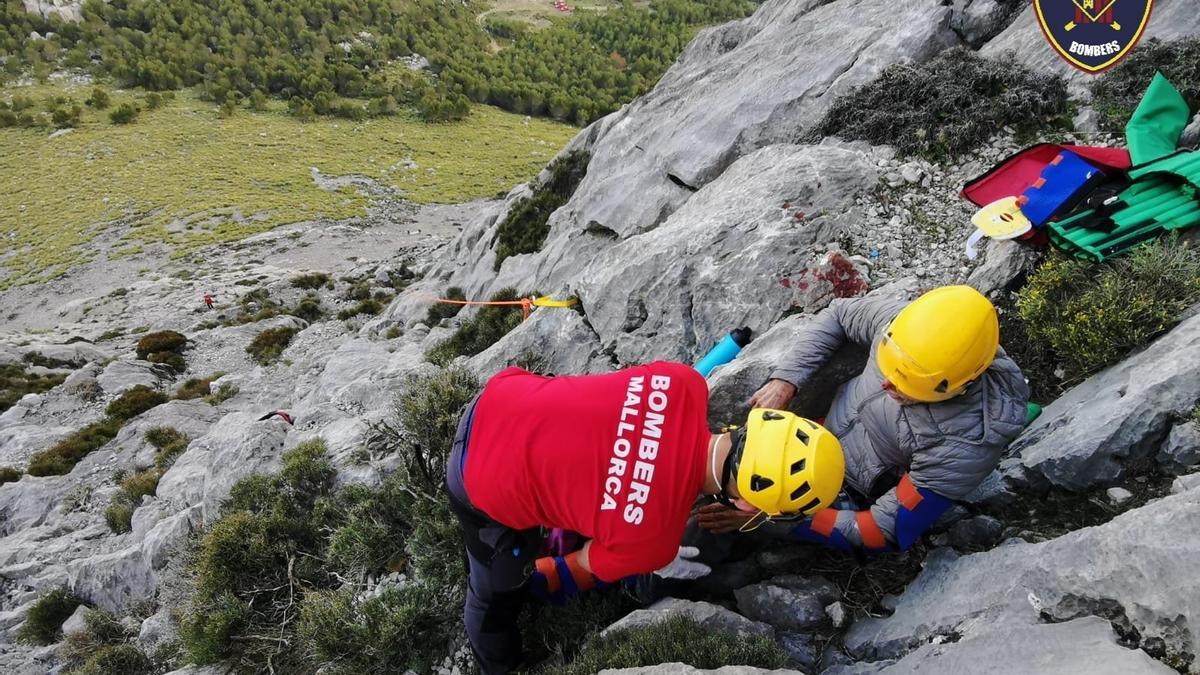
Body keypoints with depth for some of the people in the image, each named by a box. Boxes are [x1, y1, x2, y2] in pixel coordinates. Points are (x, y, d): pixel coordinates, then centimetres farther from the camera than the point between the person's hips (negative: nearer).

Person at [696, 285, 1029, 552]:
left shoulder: (966, 444, -34)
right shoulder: (907, 321, -22)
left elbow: (885, 531, -26)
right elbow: (838, 315, -2)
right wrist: (785, 380, -17)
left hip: (848, 500, -5)